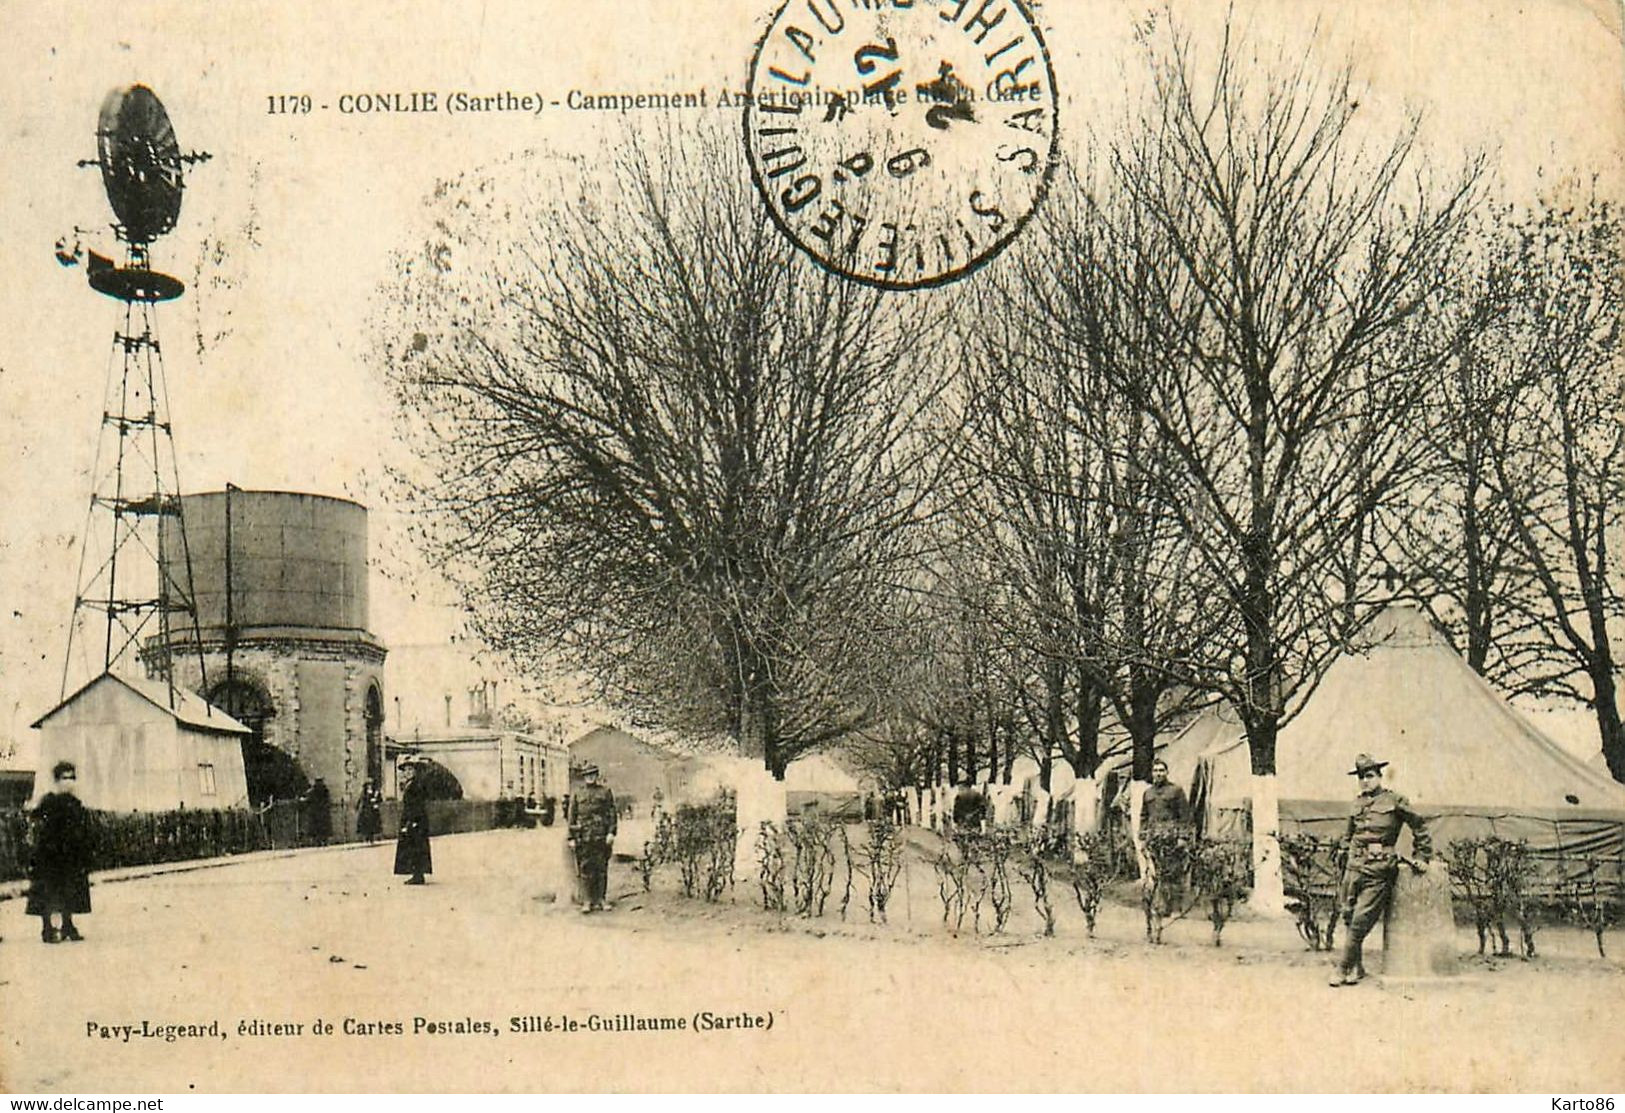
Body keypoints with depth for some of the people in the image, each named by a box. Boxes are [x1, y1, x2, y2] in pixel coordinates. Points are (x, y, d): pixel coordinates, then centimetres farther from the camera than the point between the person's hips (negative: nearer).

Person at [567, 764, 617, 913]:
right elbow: (572, 816, 9)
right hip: (583, 837, 0)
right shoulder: (576, 794, 10)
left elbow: (612, 813, 4)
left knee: (601, 868, 3)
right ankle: (586, 901, 2)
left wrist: (611, 832, -7)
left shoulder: (605, 792, 9)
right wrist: (571, 838, 3)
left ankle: (601, 899, 10)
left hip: (601, 837, 0)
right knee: (585, 869, -2)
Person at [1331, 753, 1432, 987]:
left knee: (1359, 923, -9)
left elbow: (1419, 826, 8)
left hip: (1378, 873, -6)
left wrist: (1422, 857, 8)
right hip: (1354, 869, 6)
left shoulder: (1395, 801, 0)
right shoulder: (1357, 804, 14)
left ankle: (1343, 969, -2)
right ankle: (1357, 967, 19)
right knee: (1349, 919, 7)